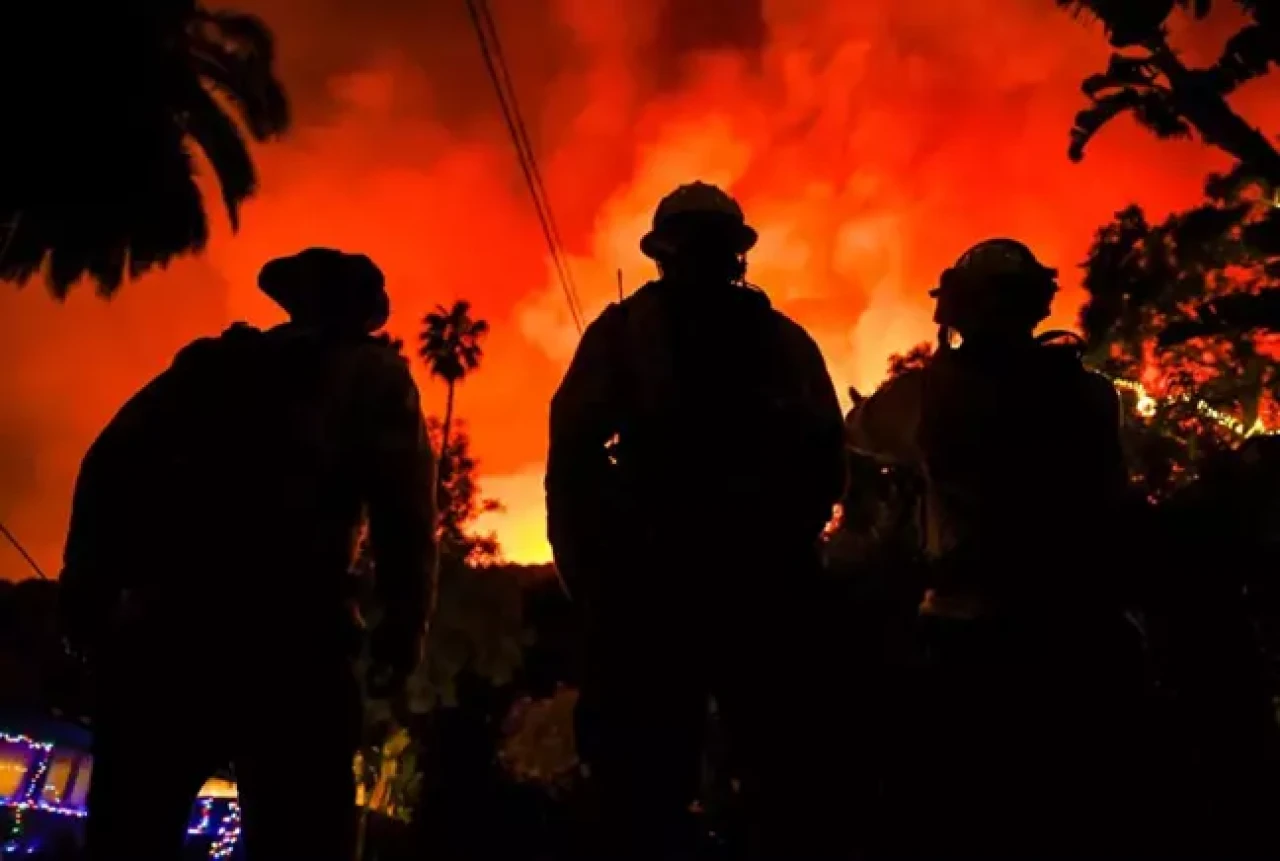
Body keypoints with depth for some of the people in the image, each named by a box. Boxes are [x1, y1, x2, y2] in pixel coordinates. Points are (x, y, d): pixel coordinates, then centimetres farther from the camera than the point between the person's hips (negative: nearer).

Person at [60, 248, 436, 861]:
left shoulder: (215, 359, 24)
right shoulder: (373, 376, 15)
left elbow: (112, 461, 13)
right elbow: (402, 497, -2)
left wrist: (87, 592, 11)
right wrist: (403, 623, -4)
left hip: (169, 613, 4)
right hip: (288, 627, -3)